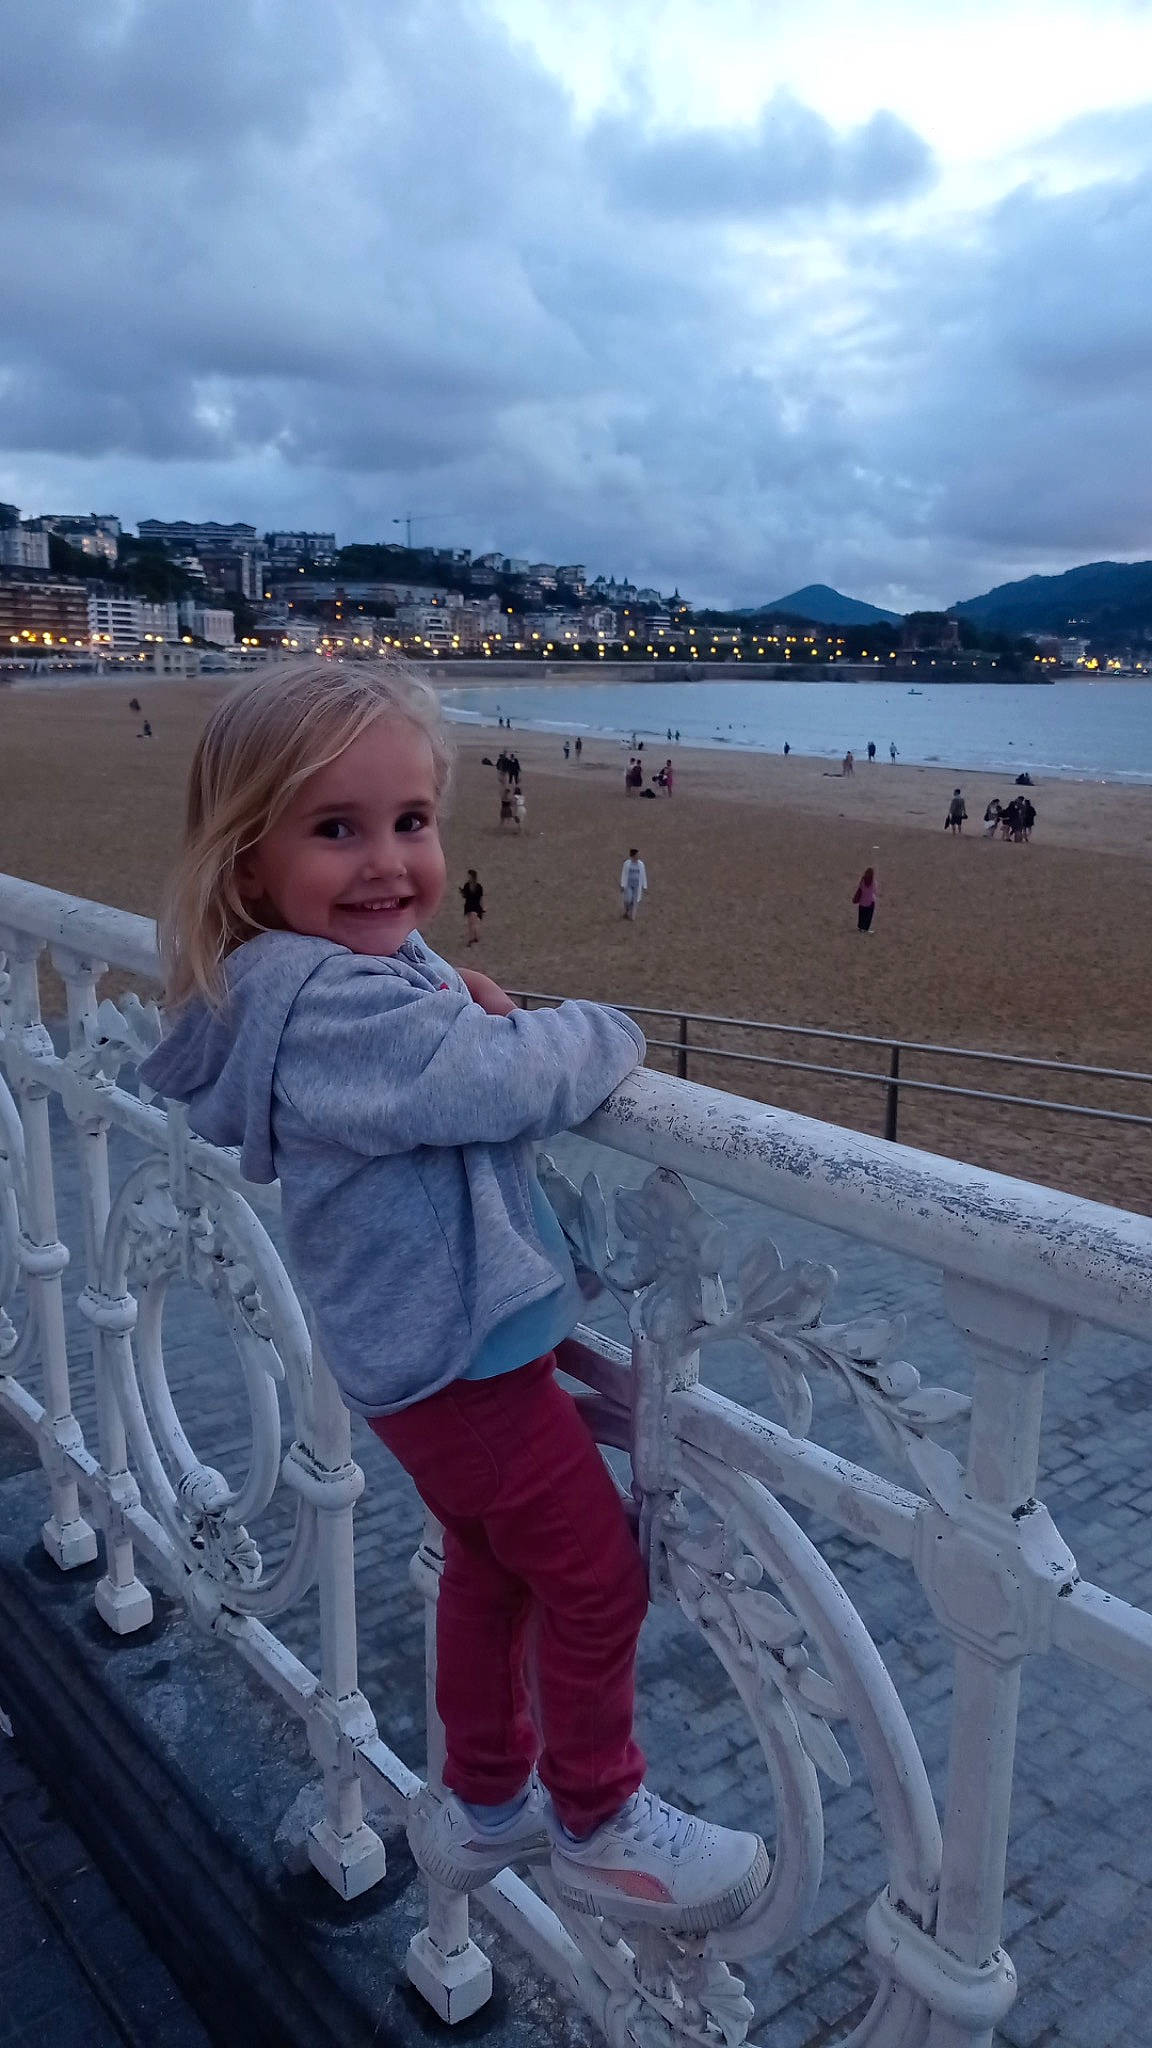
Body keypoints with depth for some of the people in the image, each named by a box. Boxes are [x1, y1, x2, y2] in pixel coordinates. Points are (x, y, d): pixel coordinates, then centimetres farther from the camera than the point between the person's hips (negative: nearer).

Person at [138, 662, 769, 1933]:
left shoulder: (359, 965, 3)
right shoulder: (326, 1007, -28)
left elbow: (426, 1065, 18)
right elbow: (515, 1083, -31)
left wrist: (466, 1005, -4)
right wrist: (599, 1032, -10)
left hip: (421, 1341, 10)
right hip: (460, 1352, -10)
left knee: (492, 1566, 25)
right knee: (598, 1578, 7)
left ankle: (484, 1804, 44)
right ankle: (595, 1826, 29)